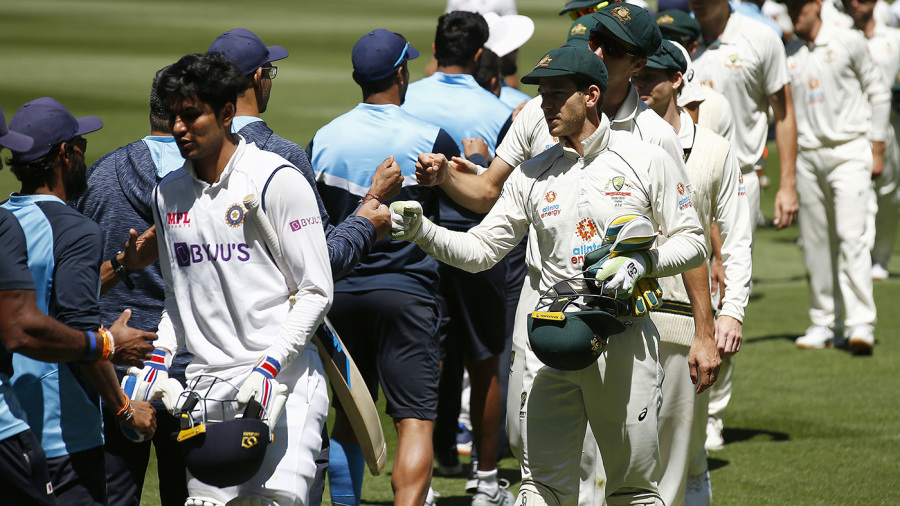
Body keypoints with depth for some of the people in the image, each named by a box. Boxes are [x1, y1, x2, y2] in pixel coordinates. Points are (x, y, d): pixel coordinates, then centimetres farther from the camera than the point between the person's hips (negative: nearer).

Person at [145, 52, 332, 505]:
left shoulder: (278, 180, -6)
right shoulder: (168, 192, 12)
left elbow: (315, 291, -7)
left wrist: (270, 367, -16)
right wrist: (158, 358, 8)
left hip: (283, 380, -5)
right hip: (206, 384, 6)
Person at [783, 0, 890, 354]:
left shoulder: (848, 42, 1)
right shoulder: (786, 56, 10)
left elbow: (878, 92, 4)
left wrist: (877, 148, 0)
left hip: (849, 152, -4)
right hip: (807, 155, 4)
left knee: (850, 236, -15)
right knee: (815, 242, 5)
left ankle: (860, 324, -19)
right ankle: (824, 323, 15)